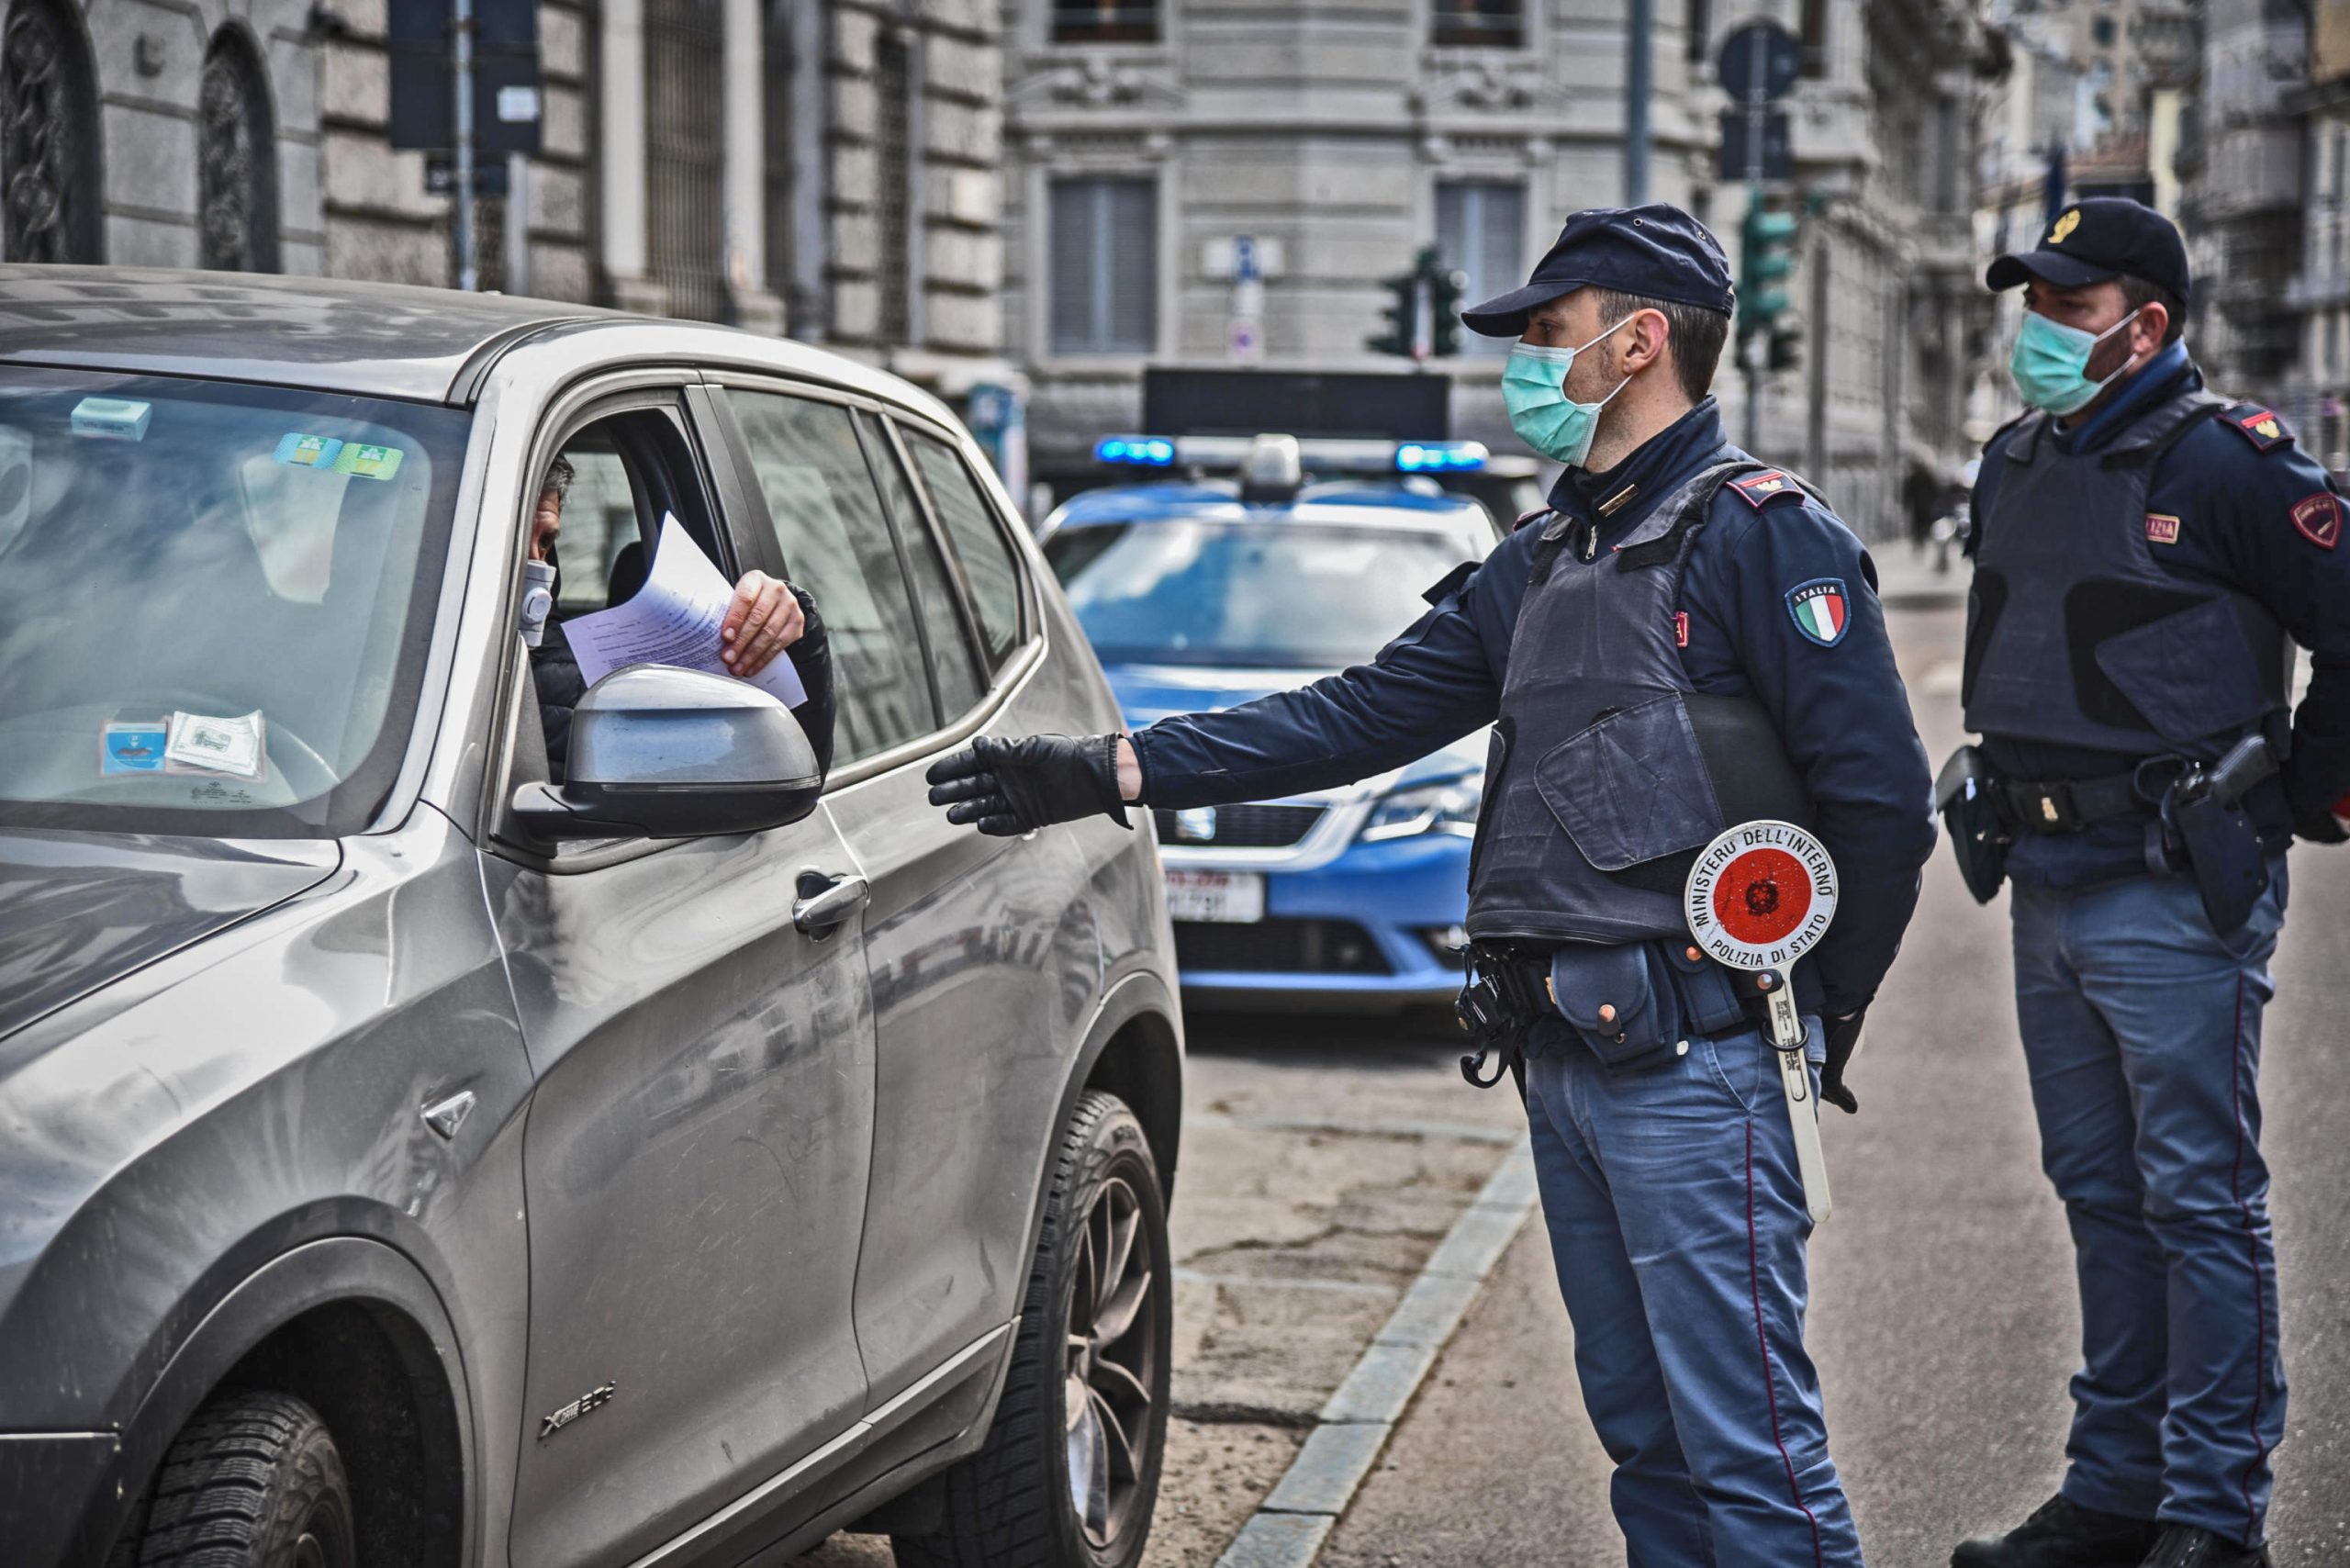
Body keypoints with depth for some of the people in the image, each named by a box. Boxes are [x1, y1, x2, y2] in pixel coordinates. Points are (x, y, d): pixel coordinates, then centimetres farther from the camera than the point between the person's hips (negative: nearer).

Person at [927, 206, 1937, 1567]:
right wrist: (1106, 774, 11)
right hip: (1564, 1062, 8)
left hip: (1690, 1068, -8)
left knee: (1748, 1443, -8)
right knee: (1641, 1425, 13)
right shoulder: (1545, 559, 19)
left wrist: (1828, 1016, -4)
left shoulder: (1764, 534, -7)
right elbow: (1356, 717, 16)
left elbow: (1882, 795, -11)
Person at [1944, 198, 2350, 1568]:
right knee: (2102, 1196, 14)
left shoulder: (2228, 464, -12)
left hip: (2177, 898, -8)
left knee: (2201, 1200, -3)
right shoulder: (2018, 467, 12)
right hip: (2049, 890, 8)